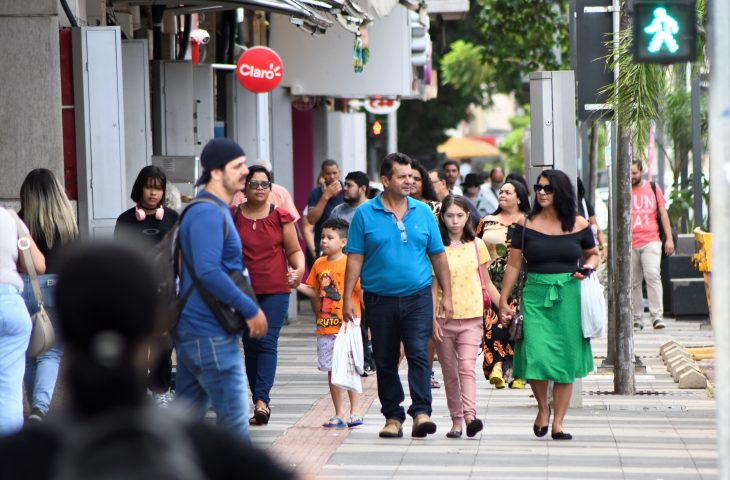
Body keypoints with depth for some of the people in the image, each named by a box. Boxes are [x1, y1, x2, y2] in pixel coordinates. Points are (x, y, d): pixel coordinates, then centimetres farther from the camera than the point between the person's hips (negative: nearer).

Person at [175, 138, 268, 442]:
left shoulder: (216, 210, 18)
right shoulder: (209, 213, -16)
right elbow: (209, 272, -26)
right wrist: (251, 310, -20)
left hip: (192, 331, 11)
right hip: (211, 336, -11)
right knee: (234, 418, -4)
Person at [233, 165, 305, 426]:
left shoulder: (280, 216, 2)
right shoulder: (232, 216, 4)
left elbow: (294, 251, 7)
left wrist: (299, 268, -13)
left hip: (275, 290, -2)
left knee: (267, 343, -14)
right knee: (250, 346, 6)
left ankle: (262, 400, -22)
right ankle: (259, 403, 13)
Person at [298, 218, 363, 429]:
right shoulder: (319, 264, 10)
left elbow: (362, 291, -7)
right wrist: (298, 285, 0)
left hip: (346, 326, -6)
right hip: (325, 327, 6)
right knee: (331, 370, 9)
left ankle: (355, 411, 8)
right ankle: (339, 414, 16)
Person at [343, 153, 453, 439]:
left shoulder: (423, 212, 6)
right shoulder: (365, 214, 0)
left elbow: (438, 255, 10)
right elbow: (355, 258, 0)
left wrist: (447, 295, 7)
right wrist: (347, 298, -5)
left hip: (418, 297, 0)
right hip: (380, 299, 0)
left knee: (418, 354, -12)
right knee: (385, 361, 7)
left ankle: (421, 411, -15)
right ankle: (393, 416, 16)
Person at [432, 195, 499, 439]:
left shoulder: (477, 245, 7)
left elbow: (486, 283, 14)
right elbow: (433, 285, 3)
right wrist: (433, 318, -5)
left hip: (471, 318, -1)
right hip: (444, 317, 1)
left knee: (467, 367, -16)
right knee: (450, 372, 8)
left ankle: (470, 416, -28)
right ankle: (456, 420, 16)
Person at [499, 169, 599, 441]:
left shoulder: (579, 225, 4)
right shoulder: (526, 225, 2)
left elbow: (593, 254, 20)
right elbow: (513, 264, 5)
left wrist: (588, 268, -3)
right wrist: (503, 300, 3)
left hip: (569, 296, 1)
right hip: (535, 296, -1)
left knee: (566, 360, 2)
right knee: (536, 356, -12)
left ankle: (558, 423, 11)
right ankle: (543, 408, 16)